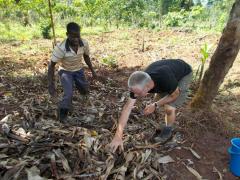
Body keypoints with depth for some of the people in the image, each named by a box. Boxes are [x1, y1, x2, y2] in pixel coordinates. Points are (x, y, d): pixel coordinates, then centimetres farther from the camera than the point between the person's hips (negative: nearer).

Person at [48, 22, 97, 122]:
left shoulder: (84, 43, -22)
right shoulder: (61, 48, -34)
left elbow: (86, 57, 0)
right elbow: (51, 65, -24)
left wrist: (92, 71, 5)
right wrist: (51, 84, -28)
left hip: (78, 70, 4)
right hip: (65, 71, -4)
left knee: (85, 91, 16)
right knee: (69, 94, -20)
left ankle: (76, 84, 53)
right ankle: (62, 114, 10)